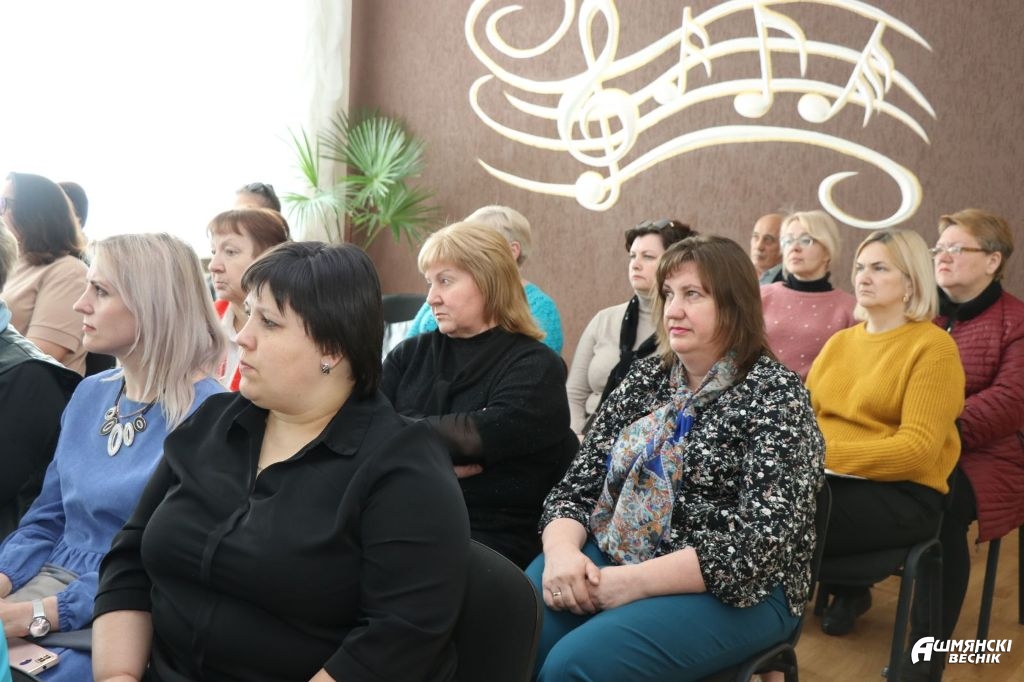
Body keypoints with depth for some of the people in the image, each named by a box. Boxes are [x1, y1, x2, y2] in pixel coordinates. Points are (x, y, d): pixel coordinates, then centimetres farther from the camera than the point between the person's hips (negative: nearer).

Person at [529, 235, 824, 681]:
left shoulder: (775, 394, -8)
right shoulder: (647, 376, 10)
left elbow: (761, 541, -18)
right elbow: (580, 482, 7)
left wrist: (634, 583, -22)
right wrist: (562, 550, -15)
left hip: (733, 590, -5)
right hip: (613, 560, 5)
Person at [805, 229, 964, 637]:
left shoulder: (933, 346, -5)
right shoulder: (840, 341, 18)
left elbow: (918, 449, -15)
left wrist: (829, 454, -22)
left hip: (901, 493, -6)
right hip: (827, 479, 6)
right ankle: (845, 587, 3)